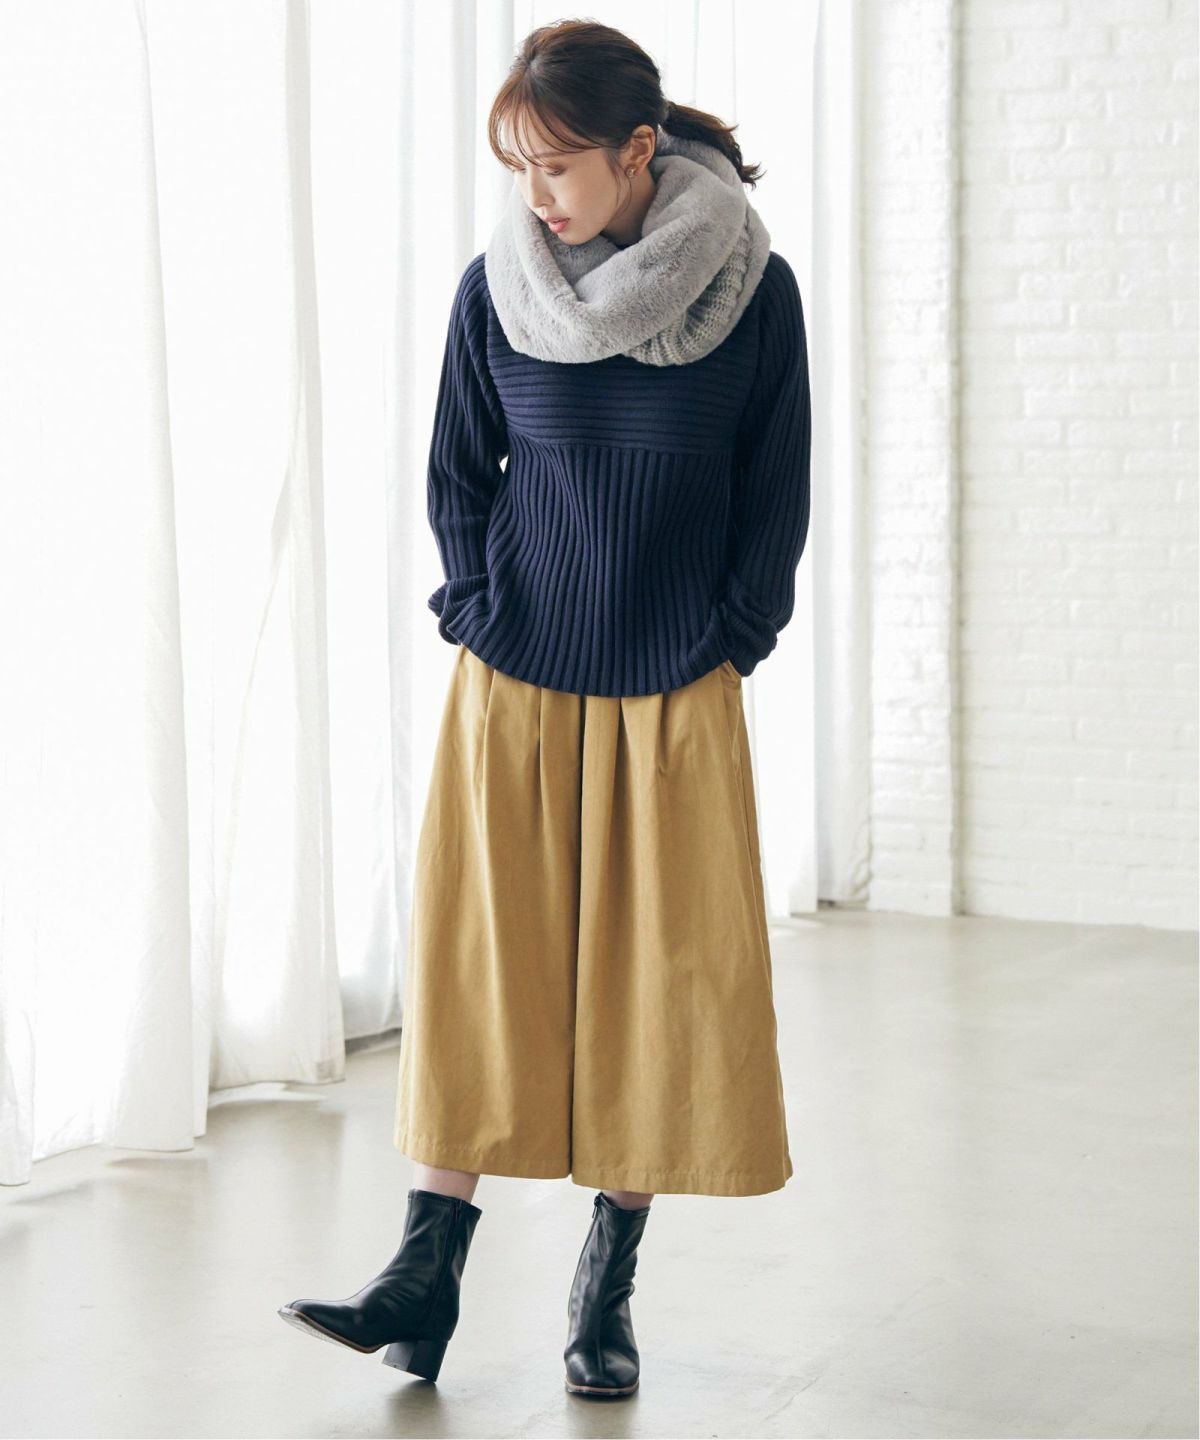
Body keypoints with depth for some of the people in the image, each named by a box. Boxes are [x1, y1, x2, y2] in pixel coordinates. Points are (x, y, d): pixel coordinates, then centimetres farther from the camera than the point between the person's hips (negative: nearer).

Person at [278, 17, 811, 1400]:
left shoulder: (753, 289, -6)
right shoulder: (497, 288, -1)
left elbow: (777, 501, 2)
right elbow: (458, 476, 9)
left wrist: (721, 651, -1)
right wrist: (483, 623, 0)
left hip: (675, 699, -1)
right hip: (513, 687, 1)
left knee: (663, 983, 3)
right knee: (476, 969, 0)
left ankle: (606, 1286, 15)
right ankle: (428, 1274, 5)